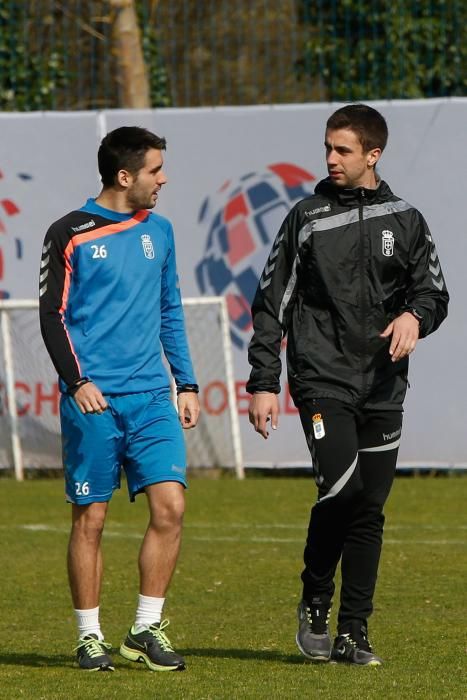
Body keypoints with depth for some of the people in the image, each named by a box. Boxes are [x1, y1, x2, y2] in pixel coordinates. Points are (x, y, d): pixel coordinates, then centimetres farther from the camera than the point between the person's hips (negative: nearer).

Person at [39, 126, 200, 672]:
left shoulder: (158, 232, 14)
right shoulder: (70, 234, -2)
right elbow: (53, 315, -3)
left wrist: (186, 383, 15)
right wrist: (76, 381, -14)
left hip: (152, 399, 4)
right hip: (93, 401, -4)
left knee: (169, 504, -8)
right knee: (90, 519, 0)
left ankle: (146, 629, 2)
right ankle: (89, 636, 10)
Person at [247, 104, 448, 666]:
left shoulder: (404, 221, 10)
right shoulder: (307, 219, 4)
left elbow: (434, 291, 12)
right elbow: (271, 304, 5)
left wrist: (414, 314, -12)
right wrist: (263, 383, -1)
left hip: (383, 387, 3)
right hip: (322, 378, -3)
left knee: (369, 509, 3)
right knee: (341, 487, -20)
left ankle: (353, 633, 9)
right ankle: (314, 601, 1)